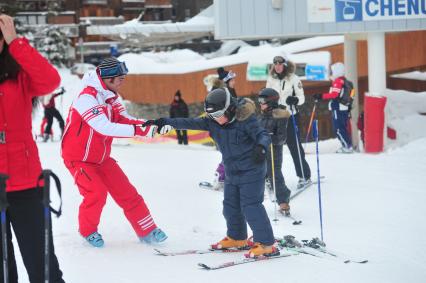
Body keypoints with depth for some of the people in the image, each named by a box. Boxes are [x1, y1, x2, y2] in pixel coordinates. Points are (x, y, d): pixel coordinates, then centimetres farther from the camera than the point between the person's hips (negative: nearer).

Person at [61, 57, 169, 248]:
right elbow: (105, 127, -37)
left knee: (126, 192, 3)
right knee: (97, 193, -20)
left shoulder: (111, 97, 0)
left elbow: (124, 119, -3)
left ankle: (147, 231, 12)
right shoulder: (87, 98, -28)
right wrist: (139, 130, -40)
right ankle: (87, 230, 7)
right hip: (78, 158, -8)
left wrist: (149, 125, -22)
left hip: (101, 157, 8)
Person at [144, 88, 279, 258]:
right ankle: (237, 238, 34)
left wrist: (261, 147, -46)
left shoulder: (245, 119, -20)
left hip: (251, 171, -8)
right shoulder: (212, 121, -3)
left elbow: (263, 135, -23)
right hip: (232, 172, 8)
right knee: (230, 206, 15)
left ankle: (266, 244, -9)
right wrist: (165, 122, -17)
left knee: (251, 206, -11)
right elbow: (190, 123, -8)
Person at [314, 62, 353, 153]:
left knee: (338, 129, -8)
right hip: (344, 109, 10)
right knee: (342, 128, 14)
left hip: (338, 109, -10)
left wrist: (321, 96, -24)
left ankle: (347, 147, -8)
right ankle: (347, 146, 17)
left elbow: (334, 94, -23)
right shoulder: (344, 81, 18)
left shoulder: (338, 81, -12)